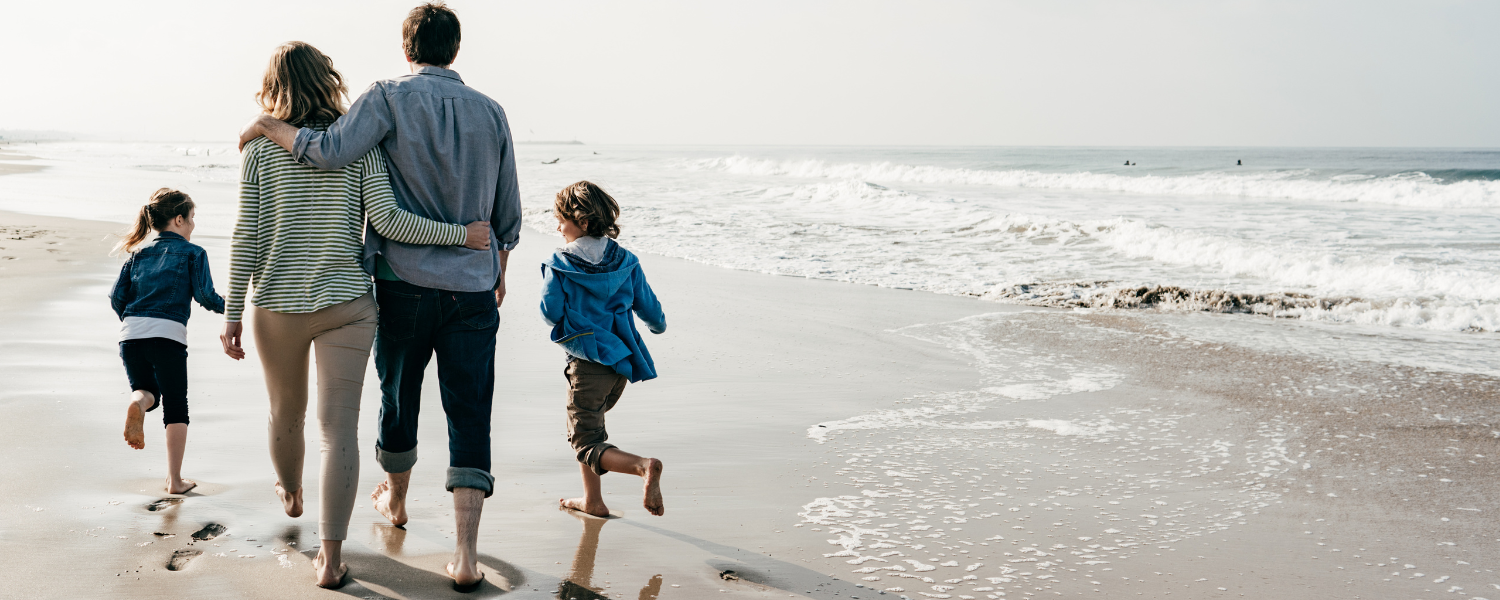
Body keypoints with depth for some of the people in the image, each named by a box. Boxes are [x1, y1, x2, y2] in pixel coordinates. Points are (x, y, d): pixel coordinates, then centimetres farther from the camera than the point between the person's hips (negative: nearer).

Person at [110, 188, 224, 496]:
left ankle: (138, 403, -16)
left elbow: (116, 296, 13)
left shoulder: (139, 253, 19)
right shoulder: (192, 252, 8)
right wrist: (227, 306, 19)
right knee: (176, 407, 10)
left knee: (146, 391, 24)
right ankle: (175, 480, 9)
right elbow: (205, 296, 0)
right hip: (169, 335, -4)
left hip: (131, 333, 4)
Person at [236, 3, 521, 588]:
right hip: (473, 290, 1)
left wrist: (268, 125, -5)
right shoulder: (490, 112, 5)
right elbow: (508, 215, 10)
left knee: (399, 397, 20)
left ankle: (395, 499, 43)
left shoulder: (392, 97, -6)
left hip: (404, 283, -1)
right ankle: (466, 553, -7)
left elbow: (330, 152, -22)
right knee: (469, 414, 0)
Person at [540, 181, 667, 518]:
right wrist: (658, 325, 30)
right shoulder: (625, 261, 3)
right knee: (585, 427, 25)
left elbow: (550, 314, -11)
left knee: (586, 443, -2)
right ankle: (593, 500, 28)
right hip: (622, 359, 6)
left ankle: (644, 466, -29)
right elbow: (648, 306, 8)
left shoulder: (558, 265, -10)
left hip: (588, 362, -6)